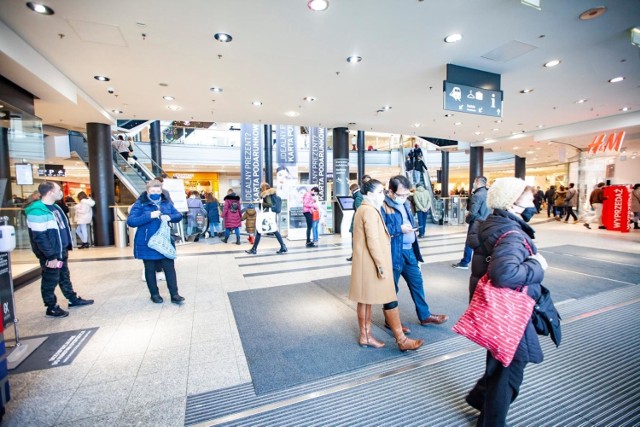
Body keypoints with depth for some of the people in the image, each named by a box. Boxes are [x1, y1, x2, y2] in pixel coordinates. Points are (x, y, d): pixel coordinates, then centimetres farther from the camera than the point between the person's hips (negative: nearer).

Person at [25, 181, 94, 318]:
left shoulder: (54, 207, 10)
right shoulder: (38, 212, -22)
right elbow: (40, 237, -24)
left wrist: (66, 248, 18)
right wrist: (51, 256, -23)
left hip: (61, 251, 9)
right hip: (51, 255, -9)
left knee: (65, 277, 20)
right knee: (50, 281, 5)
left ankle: (74, 299, 33)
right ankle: (52, 308, 19)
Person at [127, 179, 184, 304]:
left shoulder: (166, 203, 6)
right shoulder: (140, 204, -8)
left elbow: (179, 215, 10)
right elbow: (130, 221, -16)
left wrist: (170, 217, -12)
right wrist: (149, 216, -25)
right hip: (147, 244, -3)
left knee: (170, 268, 5)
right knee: (150, 269, 11)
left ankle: (174, 294, 13)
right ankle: (154, 294, 27)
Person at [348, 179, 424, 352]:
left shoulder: (363, 209, 15)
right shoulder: (370, 211, -17)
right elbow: (373, 241, -22)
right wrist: (381, 265, -20)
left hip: (365, 263, 10)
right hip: (372, 263, -10)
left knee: (365, 299, 14)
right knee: (390, 300, 0)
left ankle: (365, 336, 24)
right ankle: (401, 340, 11)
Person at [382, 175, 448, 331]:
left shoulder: (405, 204, 12)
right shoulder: (383, 206, -16)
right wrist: (399, 229, -23)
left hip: (409, 251, 8)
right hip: (393, 253, -8)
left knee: (417, 282, 18)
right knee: (391, 287, 6)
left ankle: (425, 315, 35)